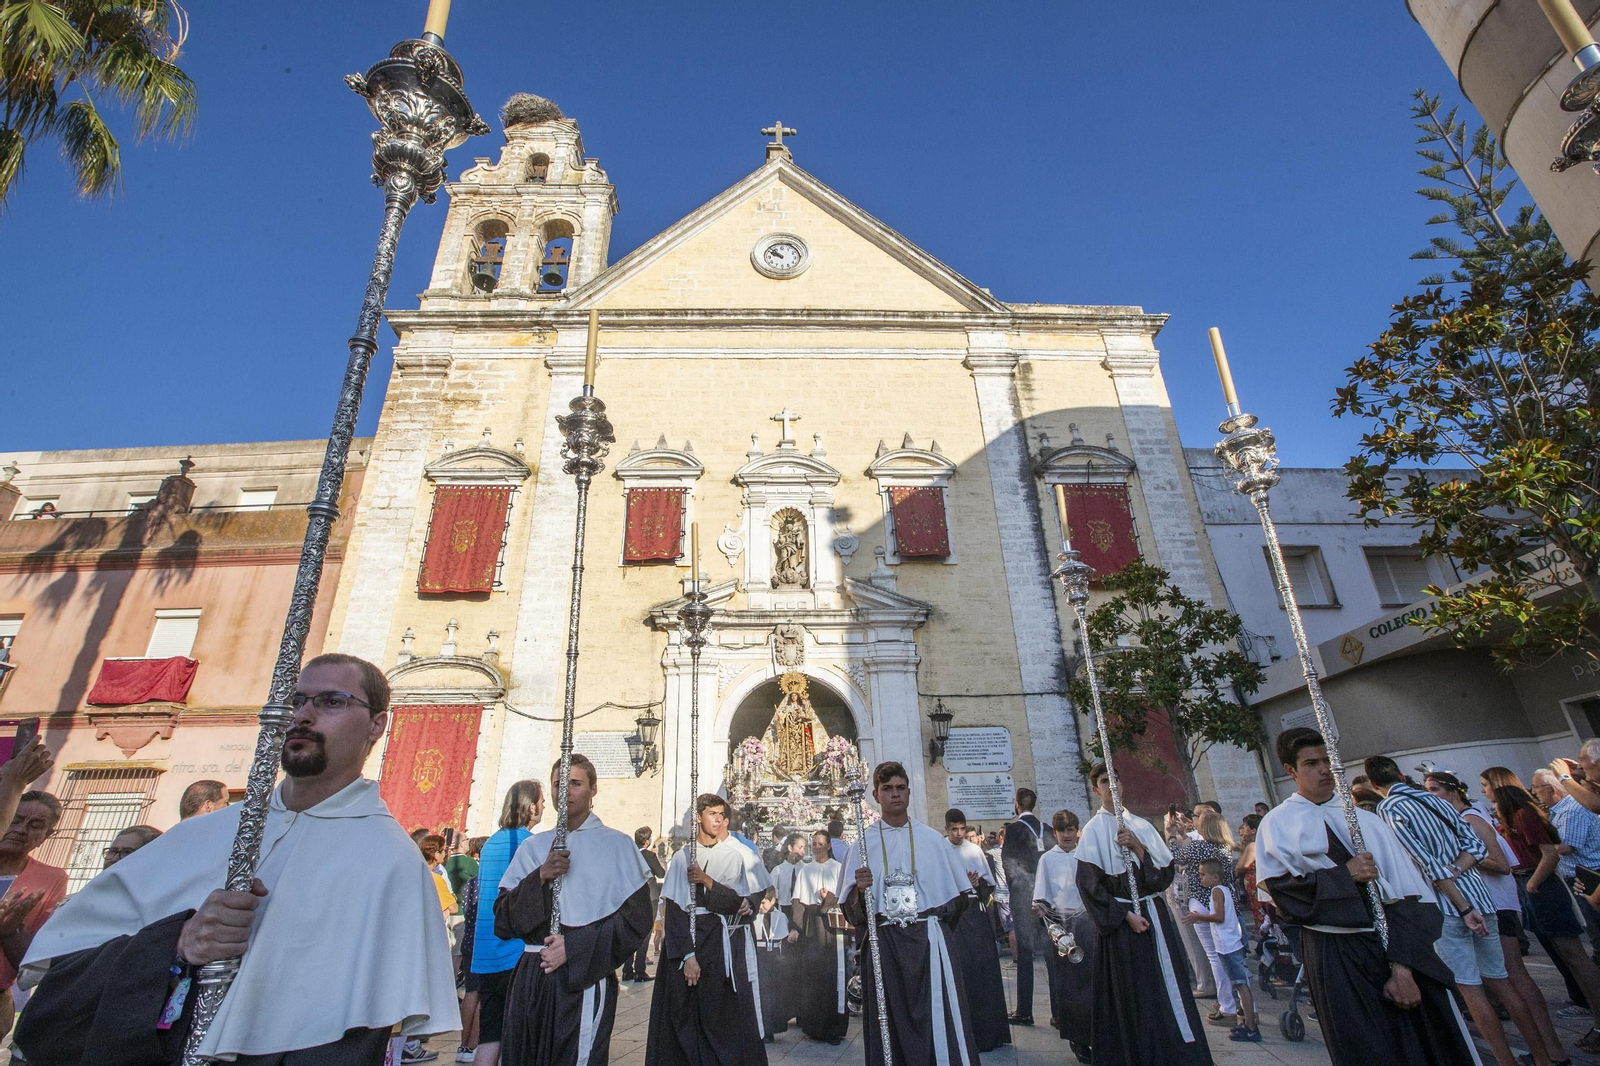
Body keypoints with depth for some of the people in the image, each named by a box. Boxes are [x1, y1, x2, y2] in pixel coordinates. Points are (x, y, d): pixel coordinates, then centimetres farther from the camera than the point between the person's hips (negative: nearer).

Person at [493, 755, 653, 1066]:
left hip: (586, 979, -3)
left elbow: (635, 920, -6)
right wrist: (540, 877, -12)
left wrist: (574, 947, -13)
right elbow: (503, 921, 4)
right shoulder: (532, 847, 8)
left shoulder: (617, 845, -2)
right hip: (530, 979, 3)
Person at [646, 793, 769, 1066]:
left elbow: (745, 902, -8)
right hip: (688, 942, 1)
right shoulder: (683, 857, 0)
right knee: (686, 1020, 4)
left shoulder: (740, 855, 1)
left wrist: (707, 881, -16)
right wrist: (687, 954, -14)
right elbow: (673, 910, -5)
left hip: (727, 944, -1)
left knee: (726, 1019, 1)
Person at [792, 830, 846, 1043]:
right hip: (810, 924, 2)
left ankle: (834, 1027, 2)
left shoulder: (838, 868, 4)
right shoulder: (805, 870, 11)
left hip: (831, 924, -2)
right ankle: (813, 1025, 13)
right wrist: (796, 927, 0)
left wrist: (831, 898, -17)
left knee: (832, 972, -5)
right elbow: (798, 900, 7)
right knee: (811, 971, 1)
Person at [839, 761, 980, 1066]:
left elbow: (957, 894, 13)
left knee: (940, 1020, -3)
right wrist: (860, 889, -19)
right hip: (883, 942, 0)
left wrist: (934, 919, 3)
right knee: (892, 1024, 4)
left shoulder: (932, 838, 7)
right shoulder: (863, 843, 3)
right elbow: (850, 908, 0)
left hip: (928, 940, 1)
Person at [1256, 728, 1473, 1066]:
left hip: (1394, 948, 3)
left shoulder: (1366, 820, 5)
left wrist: (1403, 968, -12)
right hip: (1335, 957, -3)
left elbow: (1405, 892, -3)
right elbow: (1279, 889, -11)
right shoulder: (1277, 824, -2)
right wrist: (1344, 875, -14)